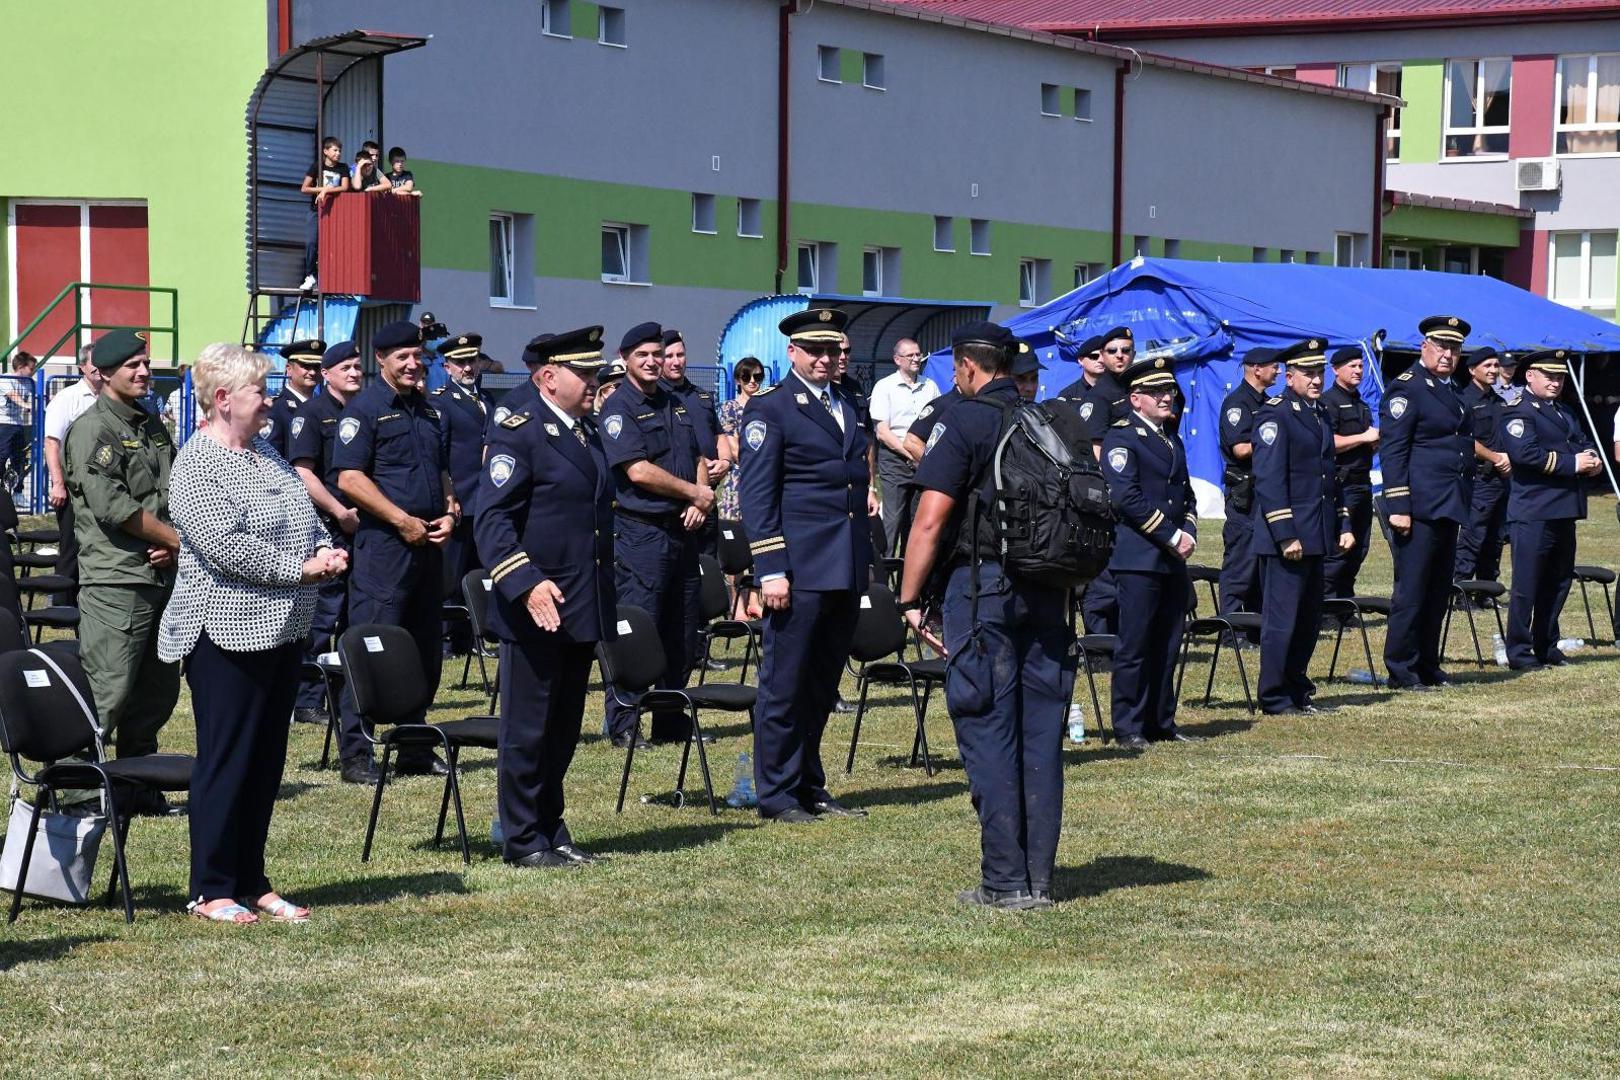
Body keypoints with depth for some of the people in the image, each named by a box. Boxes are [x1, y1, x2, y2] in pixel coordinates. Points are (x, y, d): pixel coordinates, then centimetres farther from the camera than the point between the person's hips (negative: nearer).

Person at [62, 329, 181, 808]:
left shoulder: (153, 427, 19)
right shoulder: (93, 429, -6)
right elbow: (111, 505, -16)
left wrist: (173, 545, 0)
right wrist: (177, 538, -10)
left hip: (162, 574, 8)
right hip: (115, 578, -8)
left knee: (158, 690, 11)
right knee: (107, 691, -11)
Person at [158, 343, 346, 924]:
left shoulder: (265, 453, 14)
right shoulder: (196, 466, -13)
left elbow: (307, 518, 20)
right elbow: (226, 546, -22)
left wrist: (325, 553, -2)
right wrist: (300, 568, -16)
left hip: (282, 630, 9)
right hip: (227, 632, -9)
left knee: (266, 762, 12)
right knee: (225, 761, -2)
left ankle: (251, 882, 20)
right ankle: (211, 890, 6)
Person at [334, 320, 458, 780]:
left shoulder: (429, 410, 17)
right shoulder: (364, 408, -6)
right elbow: (350, 478, -14)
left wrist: (450, 513, 6)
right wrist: (403, 521, -15)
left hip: (428, 542, 8)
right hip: (383, 543, -8)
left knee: (425, 648, 11)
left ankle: (415, 749, 19)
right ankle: (356, 755, -4)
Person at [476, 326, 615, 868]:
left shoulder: (589, 434, 16)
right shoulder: (518, 435, -10)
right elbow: (492, 519, -17)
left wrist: (603, 606, 20)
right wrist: (527, 584, -28)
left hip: (583, 611, 8)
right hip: (537, 612, -8)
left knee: (564, 730, 14)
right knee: (528, 731, 0)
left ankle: (551, 831, 22)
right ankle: (523, 841, 7)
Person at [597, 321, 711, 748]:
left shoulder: (677, 405, 17)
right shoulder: (619, 409, -7)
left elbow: (699, 459, 17)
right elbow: (639, 471, -16)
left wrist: (700, 502, -3)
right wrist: (695, 493, -7)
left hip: (682, 531, 7)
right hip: (641, 532, -7)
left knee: (680, 633, 10)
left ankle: (673, 721, 18)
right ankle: (622, 725, -1)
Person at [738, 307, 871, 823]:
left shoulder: (848, 406, 17)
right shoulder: (769, 409, -4)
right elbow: (757, 495, -9)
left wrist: (865, 561, 20)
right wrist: (770, 570, -16)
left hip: (846, 569, 7)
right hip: (799, 567, -7)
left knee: (823, 684, 12)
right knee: (785, 683, -2)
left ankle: (809, 787, 20)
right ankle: (777, 794, 4)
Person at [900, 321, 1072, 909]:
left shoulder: (965, 423, -6)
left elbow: (931, 520, -12)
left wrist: (910, 599, -6)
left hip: (983, 584, -6)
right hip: (1048, 590, 6)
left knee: (989, 734, -2)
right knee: (1041, 736, 7)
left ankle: (1005, 882, -3)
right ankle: (1039, 879, 10)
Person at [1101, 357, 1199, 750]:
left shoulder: (1173, 440, 20)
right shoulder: (1121, 437, -6)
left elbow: (1187, 495, 23)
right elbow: (1126, 497, -16)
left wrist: (1189, 533, 3)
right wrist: (1172, 537, -15)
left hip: (1174, 560, 8)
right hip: (1138, 559, -8)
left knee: (1167, 646, 10)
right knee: (1135, 646, -5)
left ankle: (1161, 722, 16)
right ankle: (1128, 728, 0)